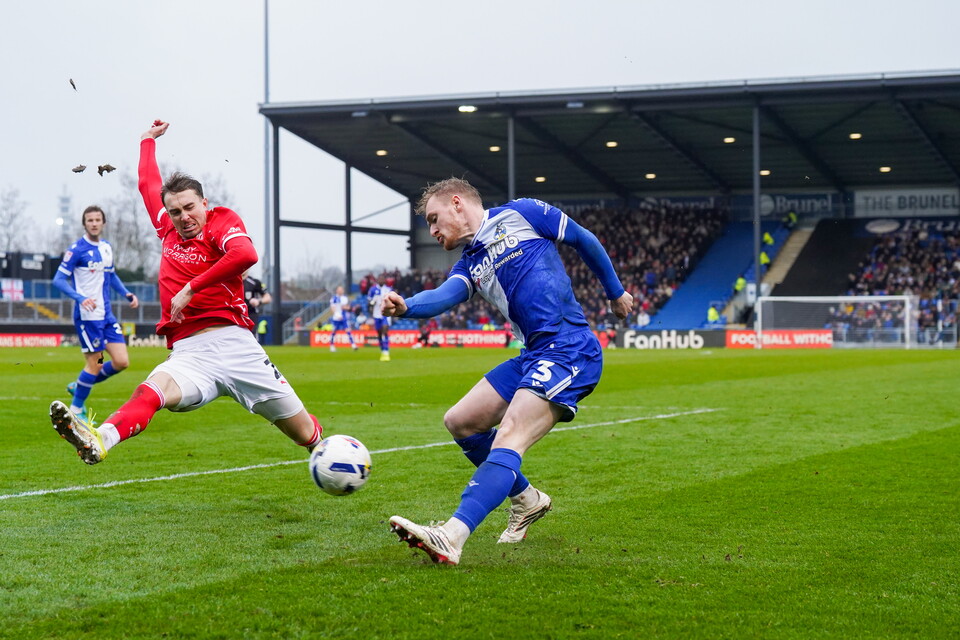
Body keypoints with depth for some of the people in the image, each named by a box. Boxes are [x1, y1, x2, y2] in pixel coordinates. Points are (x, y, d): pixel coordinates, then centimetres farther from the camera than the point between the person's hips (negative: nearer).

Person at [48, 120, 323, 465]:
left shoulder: (222, 221, 3)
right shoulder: (168, 229, 20)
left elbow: (245, 255, -21)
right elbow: (148, 184, 40)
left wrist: (191, 289, -17)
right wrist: (148, 140, 51)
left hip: (233, 343, -2)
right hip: (189, 354, 2)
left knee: (305, 432, 3)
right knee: (151, 391, -33)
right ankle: (97, 442, -61)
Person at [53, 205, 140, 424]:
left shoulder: (107, 247, 12)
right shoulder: (77, 249, -9)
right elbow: (59, 279, -12)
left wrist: (126, 294, 11)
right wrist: (80, 298, -27)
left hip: (107, 315, 7)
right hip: (87, 316, -7)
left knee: (121, 361, 0)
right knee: (94, 364, -4)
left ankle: (78, 386, 20)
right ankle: (76, 409, 14)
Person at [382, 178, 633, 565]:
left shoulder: (520, 215, 2)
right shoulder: (470, 264, 18)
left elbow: (585, 241, 11)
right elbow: (446, 295, -4)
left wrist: (615, 292, 17)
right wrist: (406, 307, -25)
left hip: (570, 350, -8)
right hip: (532, 356, 8)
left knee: (507, 440, -23)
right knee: (459, 422, 12)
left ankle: (451, 539, -38)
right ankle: (526, 500, 28)